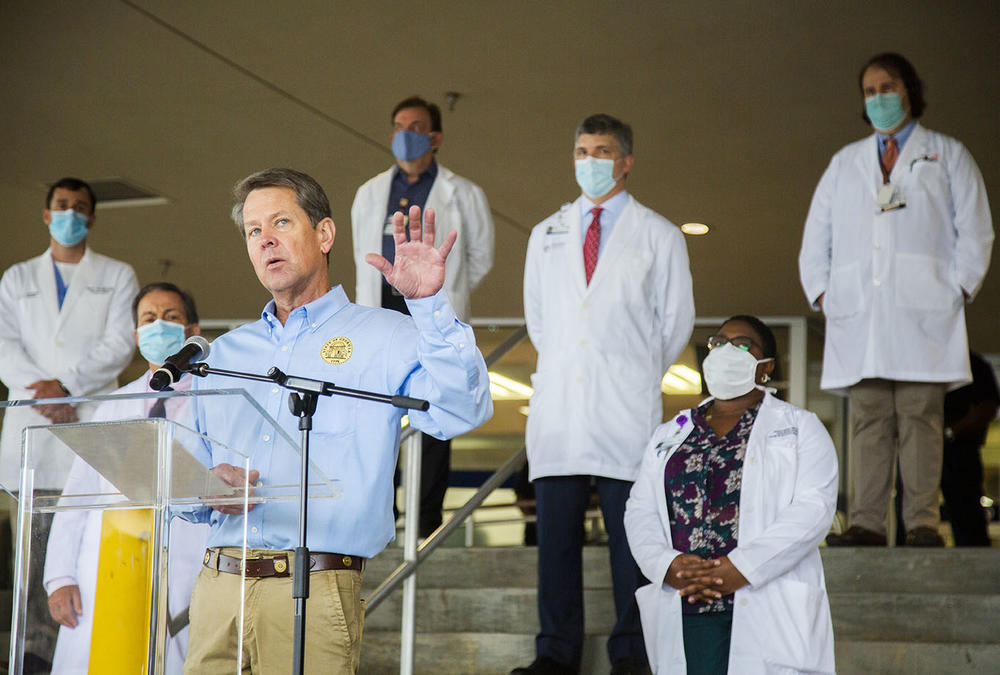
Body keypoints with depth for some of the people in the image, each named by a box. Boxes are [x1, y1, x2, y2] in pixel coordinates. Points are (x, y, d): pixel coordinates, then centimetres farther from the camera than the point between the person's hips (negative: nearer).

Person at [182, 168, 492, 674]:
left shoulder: (382, 337, 4)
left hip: (314, 593, -4)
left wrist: (428, 303, -22)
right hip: (217, 588, 4)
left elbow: (462, 411, -13)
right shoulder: (223, 353, 19)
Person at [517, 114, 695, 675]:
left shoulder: (658, 236, 5)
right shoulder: (547, 234, 15)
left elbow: (676, 319, 8)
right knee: (557, 530, 3)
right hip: (558, 404, 3)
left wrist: (636, 375, 10)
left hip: (626, 409, -3)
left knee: (630, 532, -2)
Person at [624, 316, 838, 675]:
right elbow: (640, 512, 13)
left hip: (769, 609, -2)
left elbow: (813, 509, -4)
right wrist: (668, 565, -9)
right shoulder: (669, 436, 21)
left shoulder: (799, 428, 10)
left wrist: (742, 567, -15)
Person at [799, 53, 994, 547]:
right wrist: (820, 292, 7)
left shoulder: (948, 155, 16)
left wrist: (958, 288, -3)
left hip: (922, 314, -2)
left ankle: (922, 523, -9)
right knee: (867, 420, -4)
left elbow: (974, 229, 9)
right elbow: (815, 237, 22)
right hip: (859, 315, 2)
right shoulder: (844, 163, 23)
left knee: (920, 417, -8)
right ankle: (866, 524, -6)